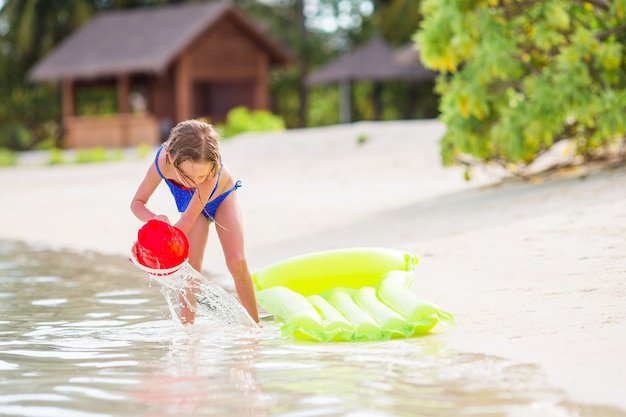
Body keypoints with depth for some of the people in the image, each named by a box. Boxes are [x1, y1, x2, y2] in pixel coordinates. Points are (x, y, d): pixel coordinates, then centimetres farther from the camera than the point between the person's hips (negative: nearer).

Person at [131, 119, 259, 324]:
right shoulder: (162, 163, -39)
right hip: (191, 203, 2)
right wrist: (155, 219, -48)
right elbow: (137, 202, -27)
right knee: (190, 267, -11)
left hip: (222, 198, -2)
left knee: (237, 262, -13)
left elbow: (187, 220, -43)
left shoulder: (211, 169, -45)